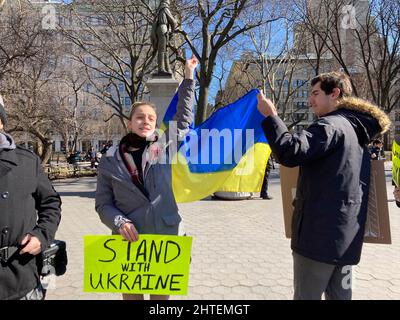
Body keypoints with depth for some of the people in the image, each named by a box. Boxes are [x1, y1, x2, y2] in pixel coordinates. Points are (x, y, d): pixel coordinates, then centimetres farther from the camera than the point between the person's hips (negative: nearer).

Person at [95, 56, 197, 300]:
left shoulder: (164, 148, 0)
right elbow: (103, 203, 2)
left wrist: (189, 77, 9)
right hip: (129, 240, 0)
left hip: (166, 238, 1)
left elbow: (184, 121, 8)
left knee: (161, 295, 17)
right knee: (132, 295, 13)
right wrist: (119, 222, -17)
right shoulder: (110, 160, -1)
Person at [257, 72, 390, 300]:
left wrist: (270, 116, -17)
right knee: (340, 295, 17)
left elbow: (290, 152, -26)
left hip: (321, 231, -9)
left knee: (307, 296, 2)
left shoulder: (331, 125, -12)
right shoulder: (357, 130, 18)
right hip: (347, 233, 10)